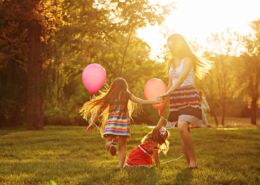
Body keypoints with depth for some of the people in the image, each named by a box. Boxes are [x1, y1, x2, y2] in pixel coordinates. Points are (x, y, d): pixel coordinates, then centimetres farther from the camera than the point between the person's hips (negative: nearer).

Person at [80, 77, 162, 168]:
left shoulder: (109, 95, 11)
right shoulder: (127, 94, 9)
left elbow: (100, 109, 10)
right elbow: (141, 101, 5)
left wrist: (93, 122, 14)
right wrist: (155, 101, 13)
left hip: (111, 122, 0)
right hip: (123, 121, 0)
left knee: (108, 144, 5)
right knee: (122, 146, 9)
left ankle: (111, 143, -30)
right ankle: (120, 166, -1)